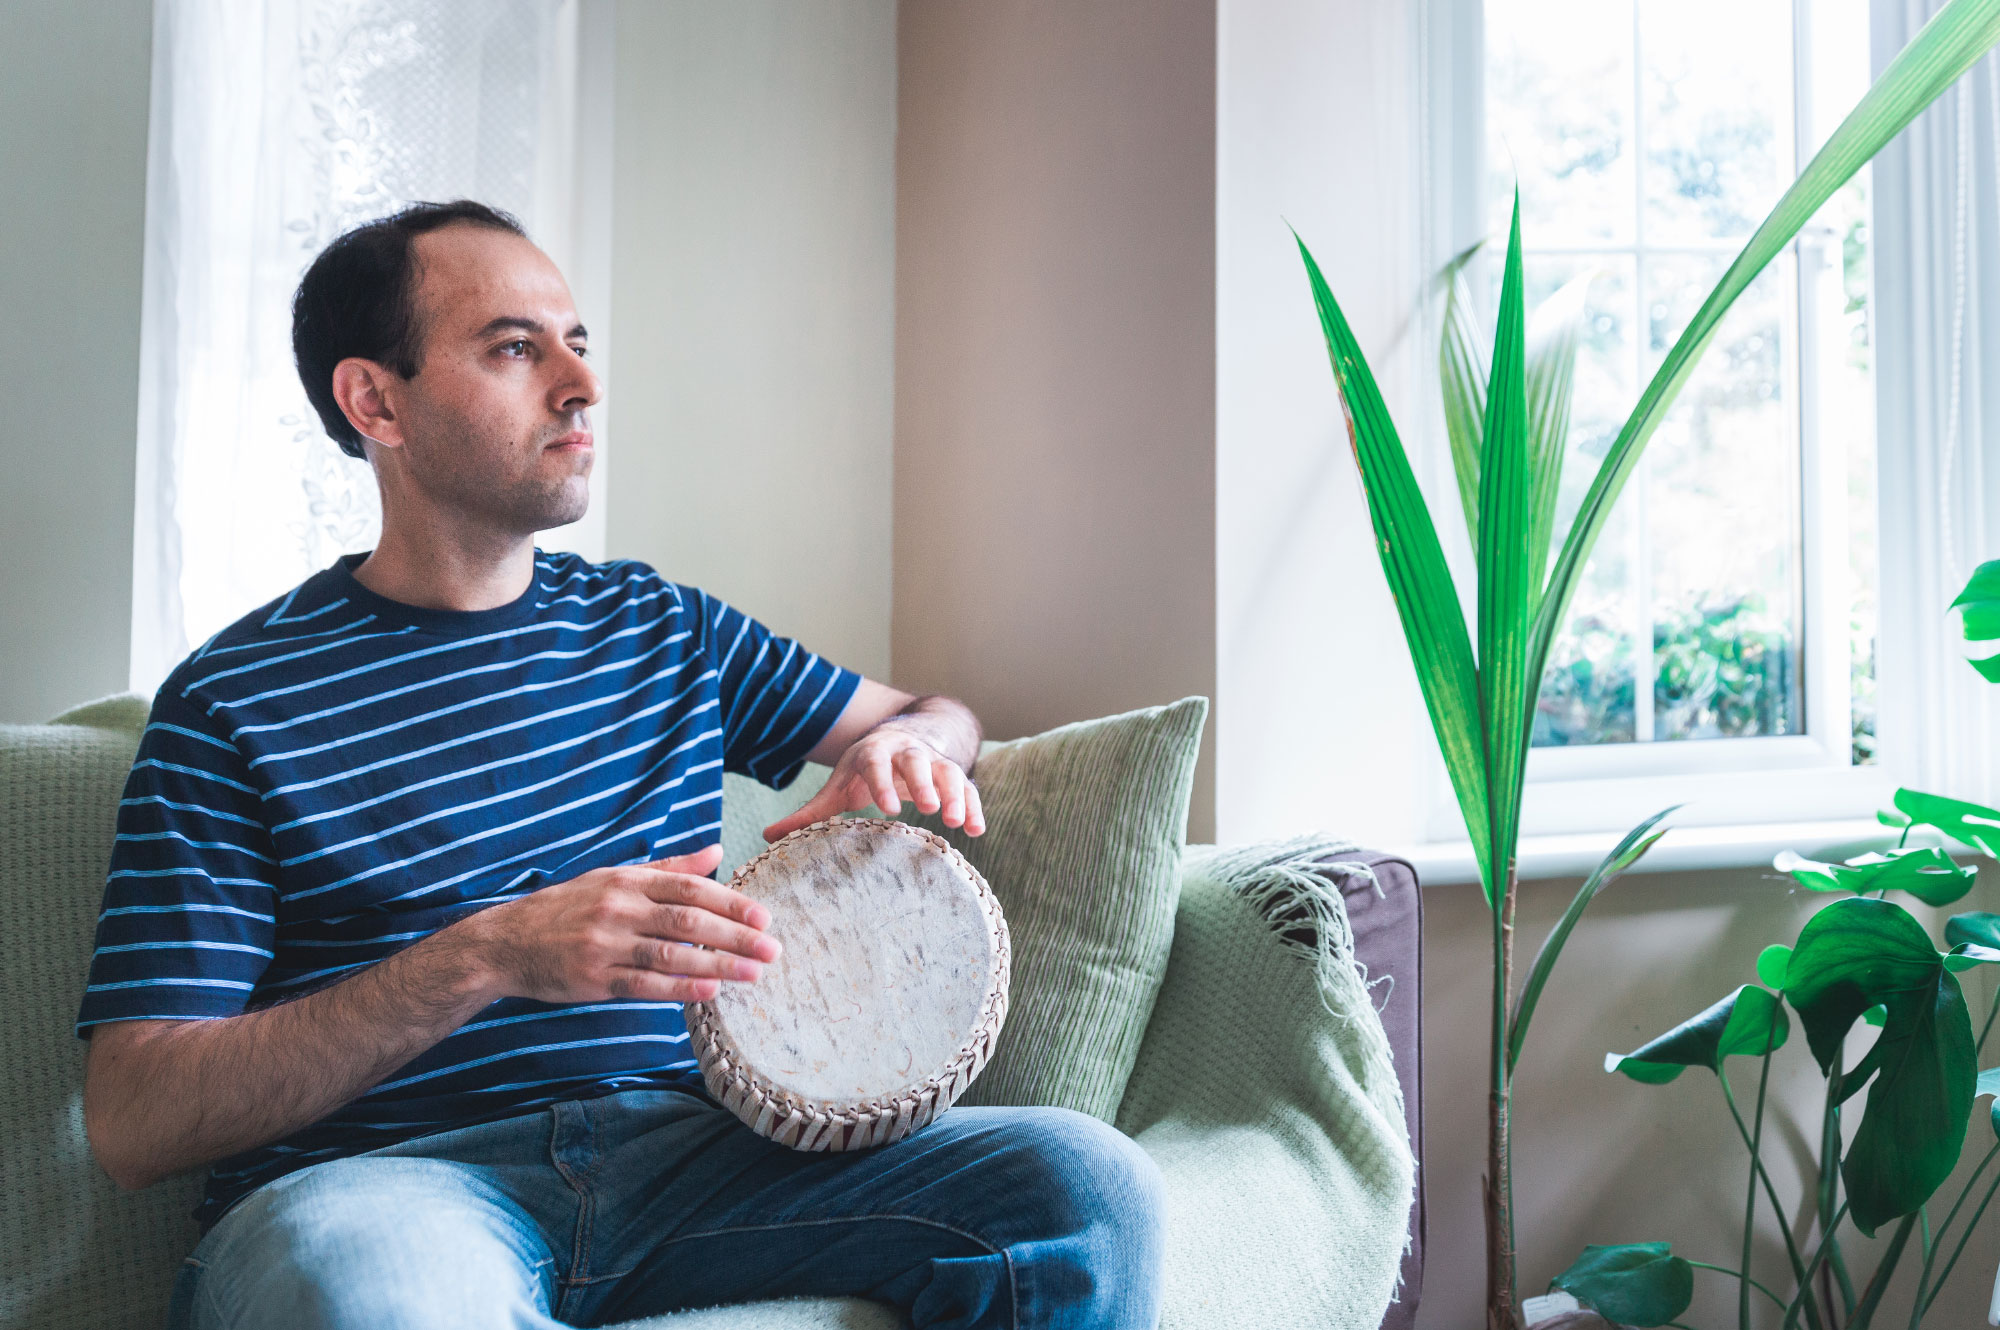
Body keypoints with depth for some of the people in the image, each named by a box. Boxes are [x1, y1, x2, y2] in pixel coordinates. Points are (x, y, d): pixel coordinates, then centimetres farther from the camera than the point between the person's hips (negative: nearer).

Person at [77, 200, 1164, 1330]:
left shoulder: (668, 630, 14)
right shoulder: (236, 701, -1)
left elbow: (939, 716, 26)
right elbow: (132, 1124, -7)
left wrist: (908, 745, -1)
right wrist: (486, 956, -21)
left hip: (682, 1145, 4)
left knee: (1088, 1184, -19)